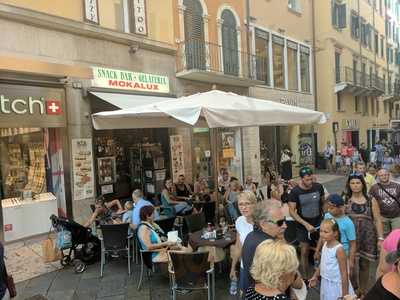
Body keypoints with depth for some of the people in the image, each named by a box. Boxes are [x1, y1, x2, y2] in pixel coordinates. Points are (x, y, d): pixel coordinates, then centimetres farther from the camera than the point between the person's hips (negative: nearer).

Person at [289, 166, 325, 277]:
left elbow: (323, 203, 8)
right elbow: (292, 211, -13)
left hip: (319, 224, 2)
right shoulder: (295, 192, -15)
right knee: (304, 252, 7)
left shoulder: (318, 187, -7)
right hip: (303, 226, -2)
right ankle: (305, 278, 21)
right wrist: (306, 224, -19)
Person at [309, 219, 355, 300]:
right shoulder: (325, 245, -3)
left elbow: (344, 273, -20)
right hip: (326, 283, 7)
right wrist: (315, 276, 11)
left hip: (336, 285, -7)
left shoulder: (339, 249, -24)